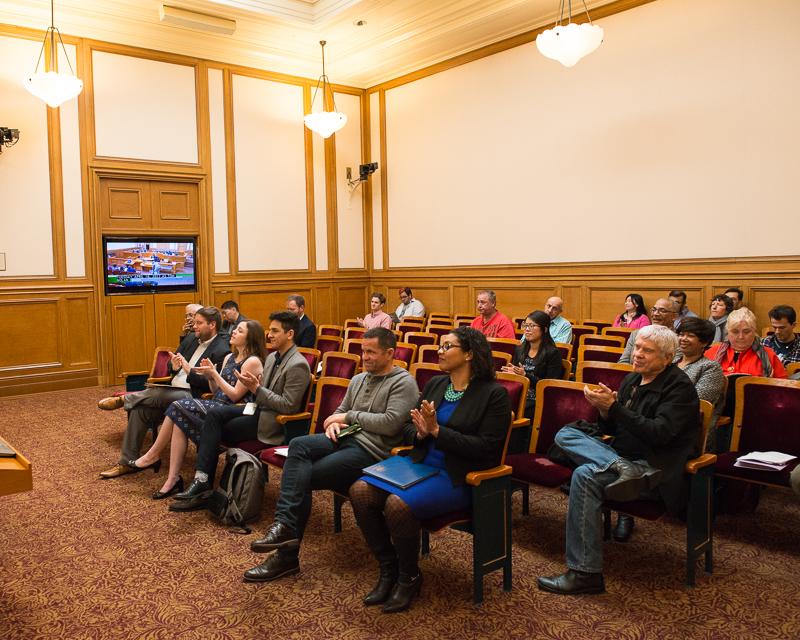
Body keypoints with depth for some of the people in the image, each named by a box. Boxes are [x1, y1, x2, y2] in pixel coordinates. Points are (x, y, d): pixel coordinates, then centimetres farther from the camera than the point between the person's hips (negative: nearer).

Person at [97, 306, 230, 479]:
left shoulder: (221, 351, -10)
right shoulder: (190, 339, 15)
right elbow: (170, 367, 19)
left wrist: (189, 370, -23)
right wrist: (173, 367, -4)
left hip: (191, 395, -8)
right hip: (172, 389, 8)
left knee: (158, 394, -32)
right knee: (140, 409, -13)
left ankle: (124, 399, -2)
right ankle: (127, 462, -5)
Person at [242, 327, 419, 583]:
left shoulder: (403, 383, -5)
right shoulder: (358, 380, 21)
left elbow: (391, 423, -17)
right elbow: (340, 411, 27)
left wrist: (350, 416, -8)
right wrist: (333, 423, 1)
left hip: (372, 450, -7)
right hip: (346, 439, 7)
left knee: (302, 477, -17)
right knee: (299, 445, -23)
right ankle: (286, 527, -27)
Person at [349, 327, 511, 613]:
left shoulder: (493, 394, -7)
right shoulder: (435, 384, 12)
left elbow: (487, 449, -15)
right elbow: (410, 428, 16)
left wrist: (437, 430, -18)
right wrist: (420, 432, -9)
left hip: (457, 477, -7)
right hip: (419, 463, 7)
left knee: (398, 504, -30)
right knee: (360, 490, -15)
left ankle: (409, 577, -2)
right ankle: (388, 568, 3)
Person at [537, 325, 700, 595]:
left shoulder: (679, 387, -8)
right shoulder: (632, 380, 13)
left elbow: (659, 434, -22)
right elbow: (610, 429, 16)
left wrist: (613, 407, -22)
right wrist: (604, 409, -7)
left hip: (656, 472, -8)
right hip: (623, 455, 8)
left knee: (585, 476, -29)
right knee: (565, 434, -6)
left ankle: (585, 573, -25)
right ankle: (620, 469, -31)